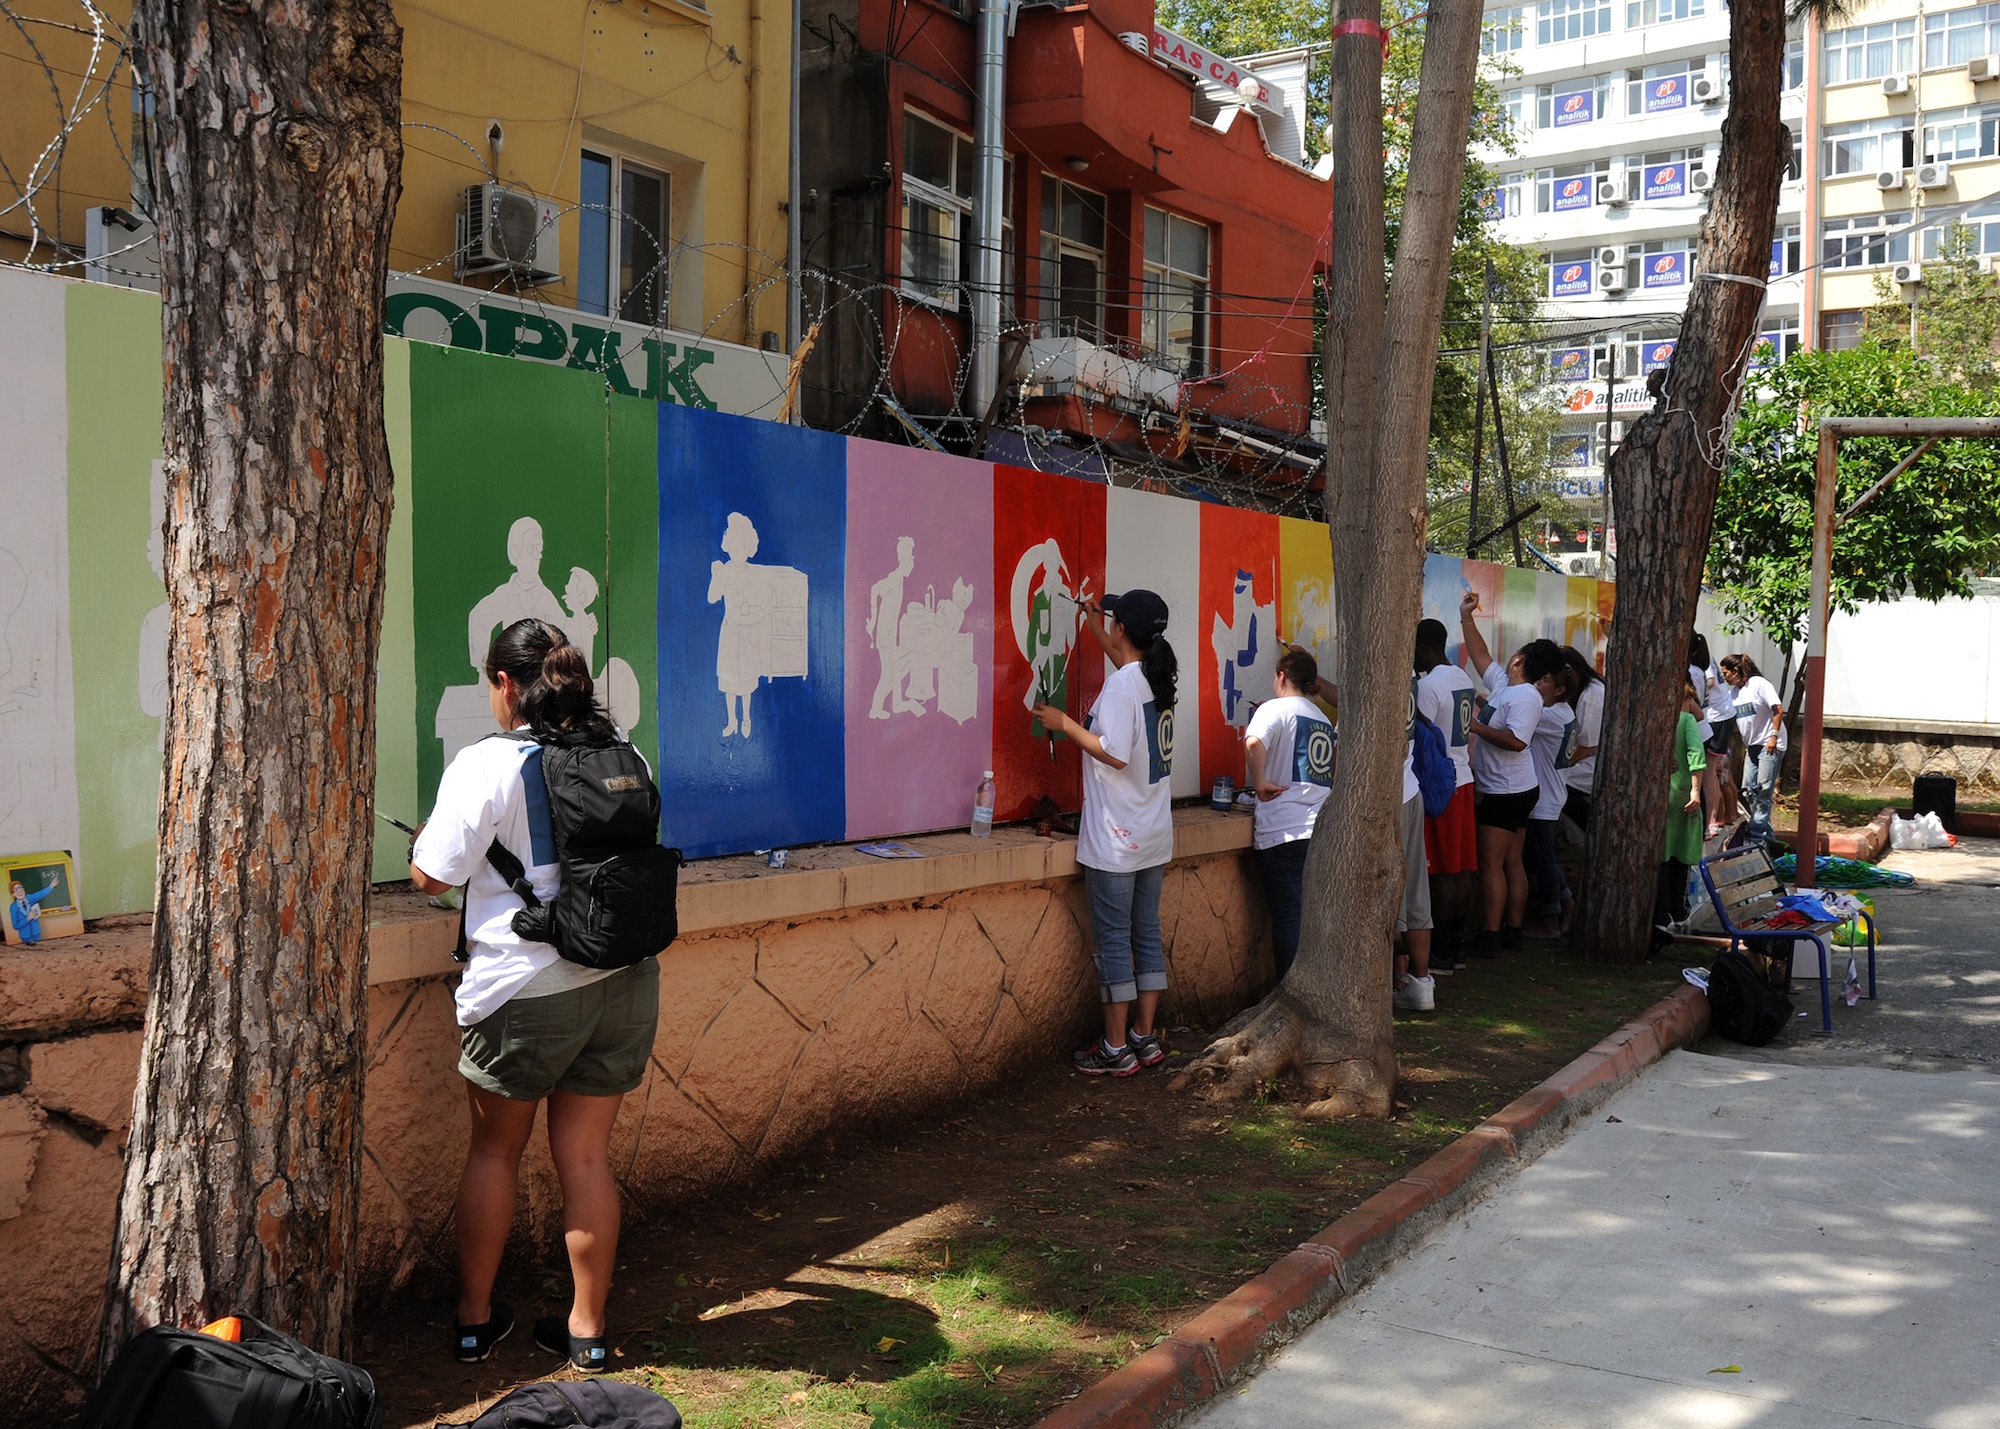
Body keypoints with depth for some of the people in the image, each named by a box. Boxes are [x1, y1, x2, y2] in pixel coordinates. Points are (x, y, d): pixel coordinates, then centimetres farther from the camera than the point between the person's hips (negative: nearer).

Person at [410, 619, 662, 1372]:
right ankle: (587, 1328, 19)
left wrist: (426, 835, 12)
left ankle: (476, 1318, 26)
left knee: (495, 1150, 15)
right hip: (622, 980, 4)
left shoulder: (487, 766, -12)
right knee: (586, 1154, 12)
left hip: (524, 989, -4)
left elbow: (431, 875, -9)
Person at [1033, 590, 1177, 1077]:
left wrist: (1065, 724, -14)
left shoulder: (1120, 685, -18)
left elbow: (1115, 753, -24)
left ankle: (1116, 1050, 5)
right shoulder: (1157, 677, 8)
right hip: (1154, 837, 8)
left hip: (1116, 840, -8)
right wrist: (1095, 630, 38)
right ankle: (1145, 1037, 20)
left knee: (1113, 940, -1)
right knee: (1147, 933, 13)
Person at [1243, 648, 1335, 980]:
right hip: (1323, 831, 6)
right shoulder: (1322, 719, 18)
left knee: (1287, 915, 0)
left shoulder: (1276, 709, -4)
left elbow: (1254, 742, -26)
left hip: (1284, 831, -6)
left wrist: (1259, 783, -13)